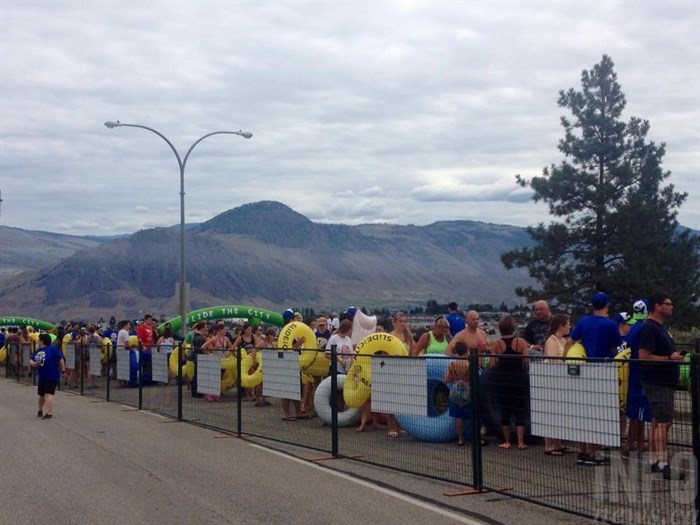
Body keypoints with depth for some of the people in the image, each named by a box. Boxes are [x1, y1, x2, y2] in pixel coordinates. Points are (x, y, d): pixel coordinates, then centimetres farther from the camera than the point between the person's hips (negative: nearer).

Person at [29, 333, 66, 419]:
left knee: (48, 394, -16)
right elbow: (31, 360, 15)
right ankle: (40, 410, 41)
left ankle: (49, 413, -17)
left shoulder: (52, 349, -13)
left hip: (52, 376, -8)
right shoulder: (38, 350, 10)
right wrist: (32, 363, -8)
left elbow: (61, 359, -12)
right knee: (41, 395, 20)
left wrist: (63, 370, -12)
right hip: (42, 377, 8)